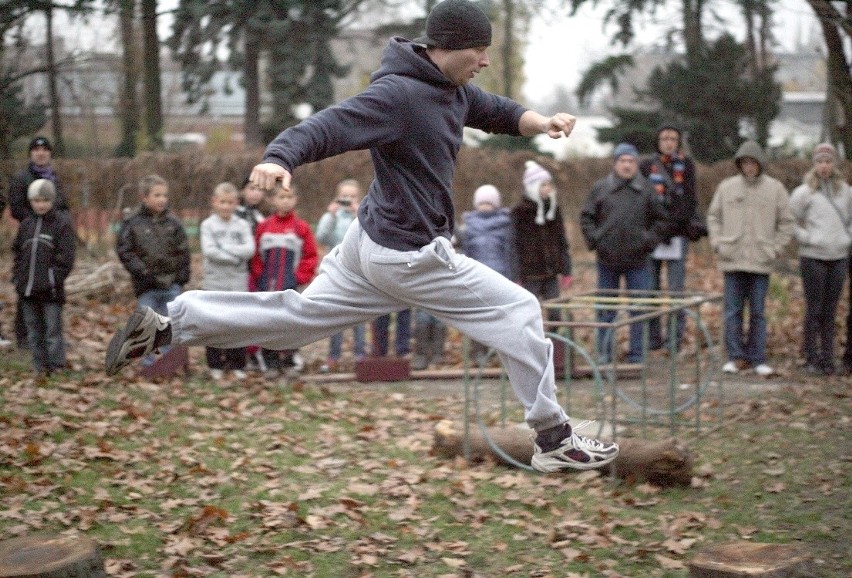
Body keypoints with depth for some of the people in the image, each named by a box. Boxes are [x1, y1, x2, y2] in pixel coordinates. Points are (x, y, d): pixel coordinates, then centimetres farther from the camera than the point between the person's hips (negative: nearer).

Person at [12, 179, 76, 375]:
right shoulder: (26, 224, 11)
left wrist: (54, 277, -15)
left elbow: (66, 256, -8)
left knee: (53, 329, -3)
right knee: (34, 331, 10)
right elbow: (17, 251, 17)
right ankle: (40, 366, 18)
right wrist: (17, 276, 6)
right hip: (27, 289, 6)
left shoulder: (62, 223, -5)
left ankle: (56, 366, 1)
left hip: (50, 290, -6)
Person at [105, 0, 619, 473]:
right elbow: (328, 126, -32)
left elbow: (497, 112, 15)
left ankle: (164, 326, 17)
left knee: (300, 314, 18)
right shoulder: (399, 94, -23)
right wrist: (280, 159, -51)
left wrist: (540, 122, -7)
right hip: (412, 257, -10)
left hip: (372, 241, 10)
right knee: (519, 311, 0)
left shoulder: (451, 89, 5)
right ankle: (555, 440, 11)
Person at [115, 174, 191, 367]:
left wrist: (182, 275, 0)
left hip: (172, 284, 2)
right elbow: (124, 251, -5)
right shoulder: (132, 223, -3)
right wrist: (142, 272, -13)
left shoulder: (173, 222, 6)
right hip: (147, 286, -2)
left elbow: (183, 249, 10)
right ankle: (148, 362, 11)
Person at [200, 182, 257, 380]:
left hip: (238, 283, 1)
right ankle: (215, 365, 10)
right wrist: (235, 256, -12)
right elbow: (208, 251, -12)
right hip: (214, 283, -1)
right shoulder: (208, 225, 2)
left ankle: (237, 364, 11)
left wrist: (225, 249, -15)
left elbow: (250, 250, -8)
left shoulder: (243, 225, 6)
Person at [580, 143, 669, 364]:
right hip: (607, 260, 1)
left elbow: (660, 220, 9)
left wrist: (650, 240, -3)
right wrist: (594, 240, -5)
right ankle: (604, 353, 16)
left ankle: (636, 354, 10)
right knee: (605, 310, 7)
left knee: (638, 309, 3)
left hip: (638, 261, 0)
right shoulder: (600, 188, 2)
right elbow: (586, 217, 7)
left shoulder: (646, 190, 2)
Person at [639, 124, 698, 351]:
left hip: (677, 235, -1)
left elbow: (689, 199, 0)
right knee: (651, 288, 2)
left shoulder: (686, 165, 8)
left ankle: (675, 336, -2)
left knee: (676, 288, -5)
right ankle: (653, 335, 8)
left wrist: (673, 225, -11)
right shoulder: (646, 165, 11)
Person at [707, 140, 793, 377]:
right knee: (733, 311, 3)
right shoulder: (727, 187, 5)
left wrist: (775, 248, -3)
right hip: (732, 260, 1)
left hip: (761, 262, -1)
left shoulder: (775, 188, 2)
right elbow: (713, 216, 11)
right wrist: (717, 243, 0)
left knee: (758, 312, 4)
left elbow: (786, 222, 6)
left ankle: (758, 359, 10)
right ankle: (736, 356, 10)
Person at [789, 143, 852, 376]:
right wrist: (805, 237, -9)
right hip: (813, 257, -4)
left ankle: (827, 358, 13)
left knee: (830, 311, 7)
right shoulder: (804, 192, -4)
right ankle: (811, 358, 5)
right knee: (814, 309, -2)